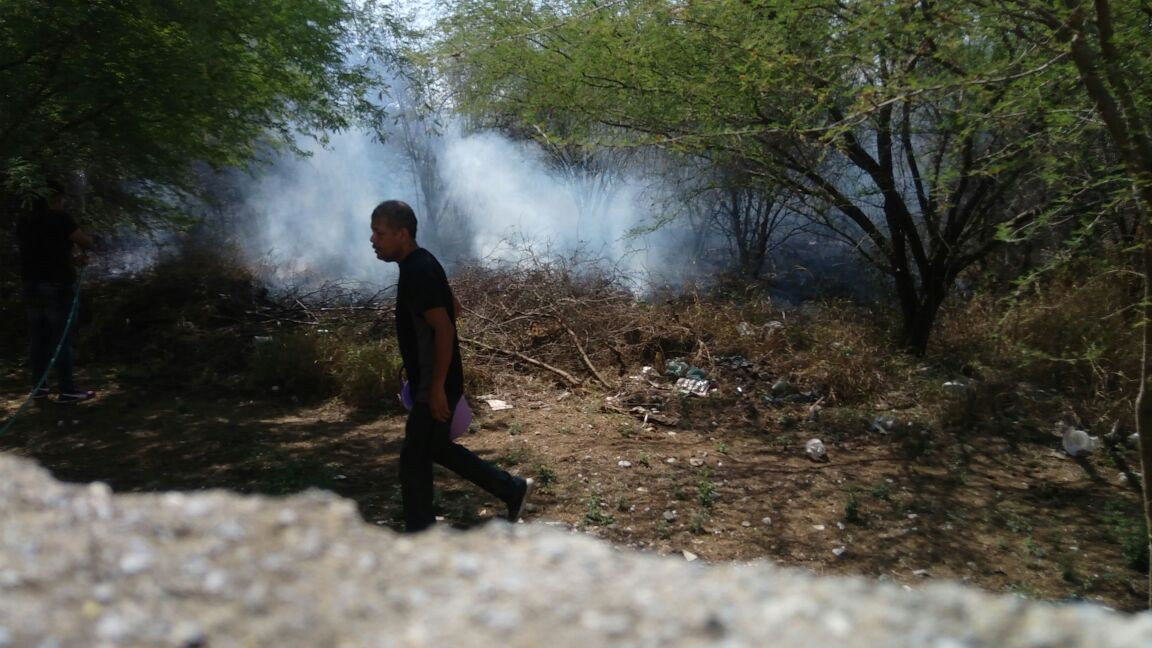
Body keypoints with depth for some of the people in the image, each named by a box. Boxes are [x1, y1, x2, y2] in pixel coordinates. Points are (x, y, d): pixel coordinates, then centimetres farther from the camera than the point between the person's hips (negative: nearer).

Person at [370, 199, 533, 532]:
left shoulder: (418, 272, -23)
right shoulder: (419, 264, 8)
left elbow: (444, 330, -27)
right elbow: (454, 307, 20)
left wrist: (437, 388, -24)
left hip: (434, 385, -10)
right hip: (430, 379, 10)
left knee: (414, 457, 2)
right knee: (436, 447, 21)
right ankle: (513, 490, 27)